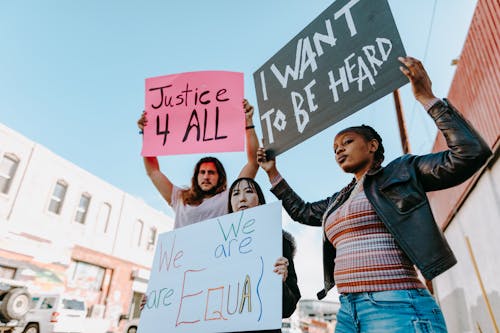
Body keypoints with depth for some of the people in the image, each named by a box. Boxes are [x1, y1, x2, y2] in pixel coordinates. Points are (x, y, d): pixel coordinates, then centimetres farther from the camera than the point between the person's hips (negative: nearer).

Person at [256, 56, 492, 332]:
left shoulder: (401, 172, 3)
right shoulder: (339, 200, 21)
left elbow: (471, 153, -6)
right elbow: (302, 211, 33)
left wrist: (427, 98, -9)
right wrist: (273, 172, 30)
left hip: (398, 308, -6)